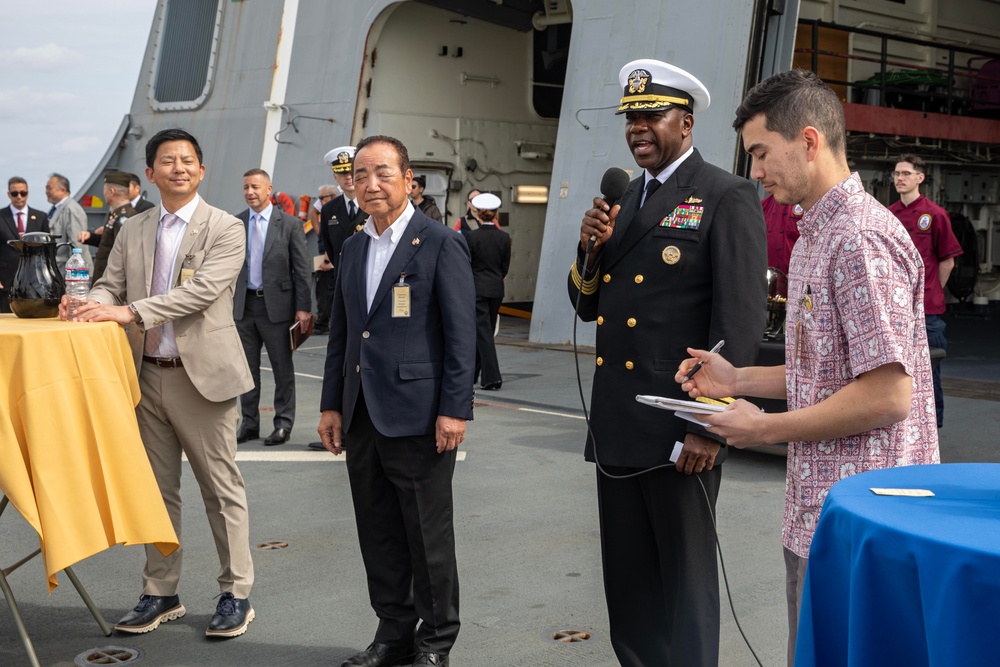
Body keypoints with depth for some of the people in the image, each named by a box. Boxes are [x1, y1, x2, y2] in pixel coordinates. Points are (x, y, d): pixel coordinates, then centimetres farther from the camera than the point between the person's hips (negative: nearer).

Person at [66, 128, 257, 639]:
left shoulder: (225, 229, -5)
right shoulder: (132, 232, 11)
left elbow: (202, 290, -18)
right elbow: (111, 285, 8)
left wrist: (130, 311, -24)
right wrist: (91, 303, -17)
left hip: (202, 375, -5)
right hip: (148, 375, 5)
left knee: (221, 488, 3)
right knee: (158, 487, 13)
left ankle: (236, 594, 13)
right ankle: (160, 593, 24)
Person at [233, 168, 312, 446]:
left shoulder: (290, 224, -3)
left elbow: (301, 269, -4)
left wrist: (303, 308, -9)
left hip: (276, 304, -3)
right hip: (243, 305, 3)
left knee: (282, 367, 4)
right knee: (247, 368, 11)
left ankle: (283, 423, 14)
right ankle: (249, 423, 21)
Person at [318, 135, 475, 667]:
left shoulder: (440, 244, -6)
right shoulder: (354, 247, 14)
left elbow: (461, 334, -10)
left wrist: (454, 409, -15)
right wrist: (331, 403, 14)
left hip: (416, 416, -7)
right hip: (362, 414, 7)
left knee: (428, 535, 3)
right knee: (378, 533, 13)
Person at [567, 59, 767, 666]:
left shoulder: (728, 198, -7)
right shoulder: (624, 201, 17)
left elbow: (742, 317, -14)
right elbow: (588, 305, 18)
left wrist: (710, 425, -18)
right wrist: (594, 247, -3)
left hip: (679, 431, -7)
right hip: (617, 427, 7)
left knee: (686, 578, 3)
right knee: (628, 580, 14)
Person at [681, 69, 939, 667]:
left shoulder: (861, 240, -19)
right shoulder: (816, 236, 15)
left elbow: (886, 395, -23)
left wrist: (765, 429, -15)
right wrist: (740, 379, 8)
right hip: (820, 512, 10)